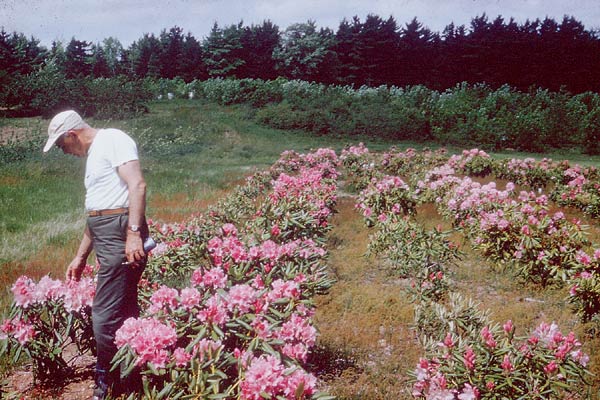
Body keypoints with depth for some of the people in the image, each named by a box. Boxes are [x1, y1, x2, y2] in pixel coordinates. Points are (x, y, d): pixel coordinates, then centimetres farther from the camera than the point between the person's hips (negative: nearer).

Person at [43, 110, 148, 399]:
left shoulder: (112, 140, -4)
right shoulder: (93, 154, 24)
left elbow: (137, 184, -17)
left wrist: (134, 232, -25)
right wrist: (81, 257, 29)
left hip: (120, 233, -10)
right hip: (106, 236, 10)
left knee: (105, 315, -7)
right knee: (125, 311, 13)